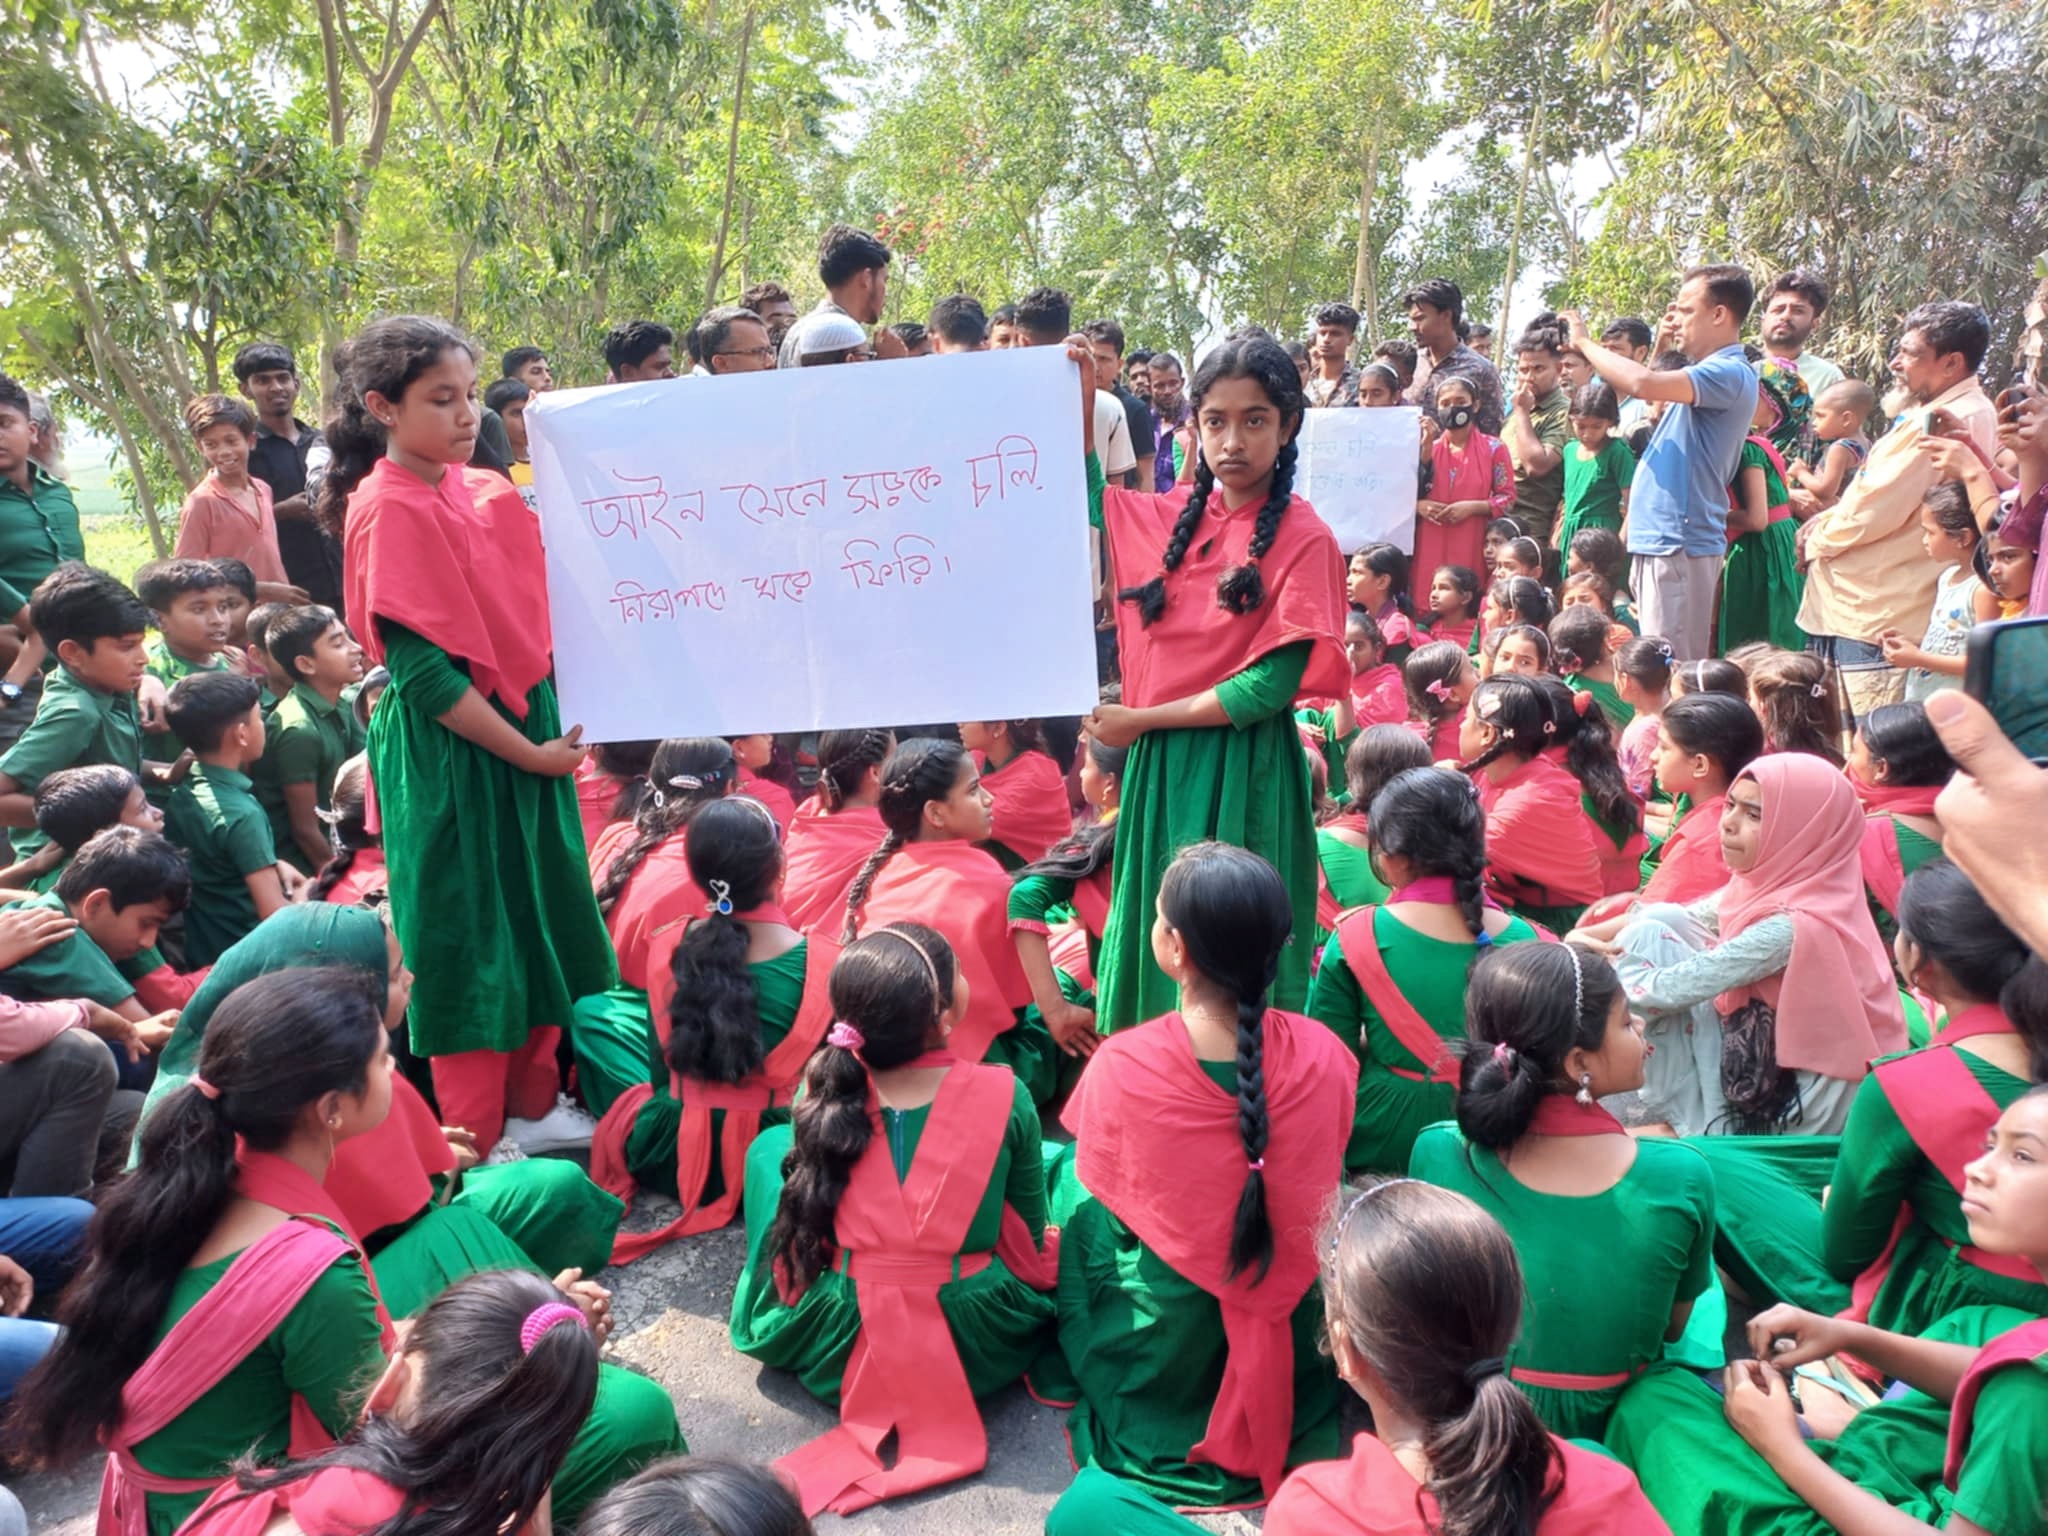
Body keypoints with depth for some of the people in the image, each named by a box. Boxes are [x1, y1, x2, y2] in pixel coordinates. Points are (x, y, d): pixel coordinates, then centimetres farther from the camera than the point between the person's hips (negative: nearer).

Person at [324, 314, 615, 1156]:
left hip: (524, 725, 8)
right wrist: (527, 753, -17)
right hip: (451, 750, -8)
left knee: (540, 917, 16)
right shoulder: (389, 509, -15)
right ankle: (475, 1141, 19)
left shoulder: (476, 487, 8)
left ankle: (532, 1101, 33)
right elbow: (421, 671, -19)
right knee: (469, 936, 3)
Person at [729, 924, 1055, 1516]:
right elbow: (1031, 1237, -2)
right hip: (982, 1344, -1)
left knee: (772, 1145, 21)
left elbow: (809, 1223, 5)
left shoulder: (821, 1093, -11)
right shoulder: (1003, 1094, -16)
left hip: (838, 1350, 1)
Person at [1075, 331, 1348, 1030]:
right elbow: (1084, 500, 24)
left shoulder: (1302, 539, -11)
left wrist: (1139, 720, -12)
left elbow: (1269, 688, -16)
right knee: (1156, 943, 16)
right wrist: (1082, 395, 11)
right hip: (1159, 768, 6)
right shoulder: (1175, 518, 6)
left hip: (1242, 777, -6)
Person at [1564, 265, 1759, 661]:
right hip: (1658, 542, 10)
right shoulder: (1710, 373, 21)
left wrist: (1584, 342, -15)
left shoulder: (1730, 374, -12)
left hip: (1679, 544, -10)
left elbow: (1644, 382, -26)